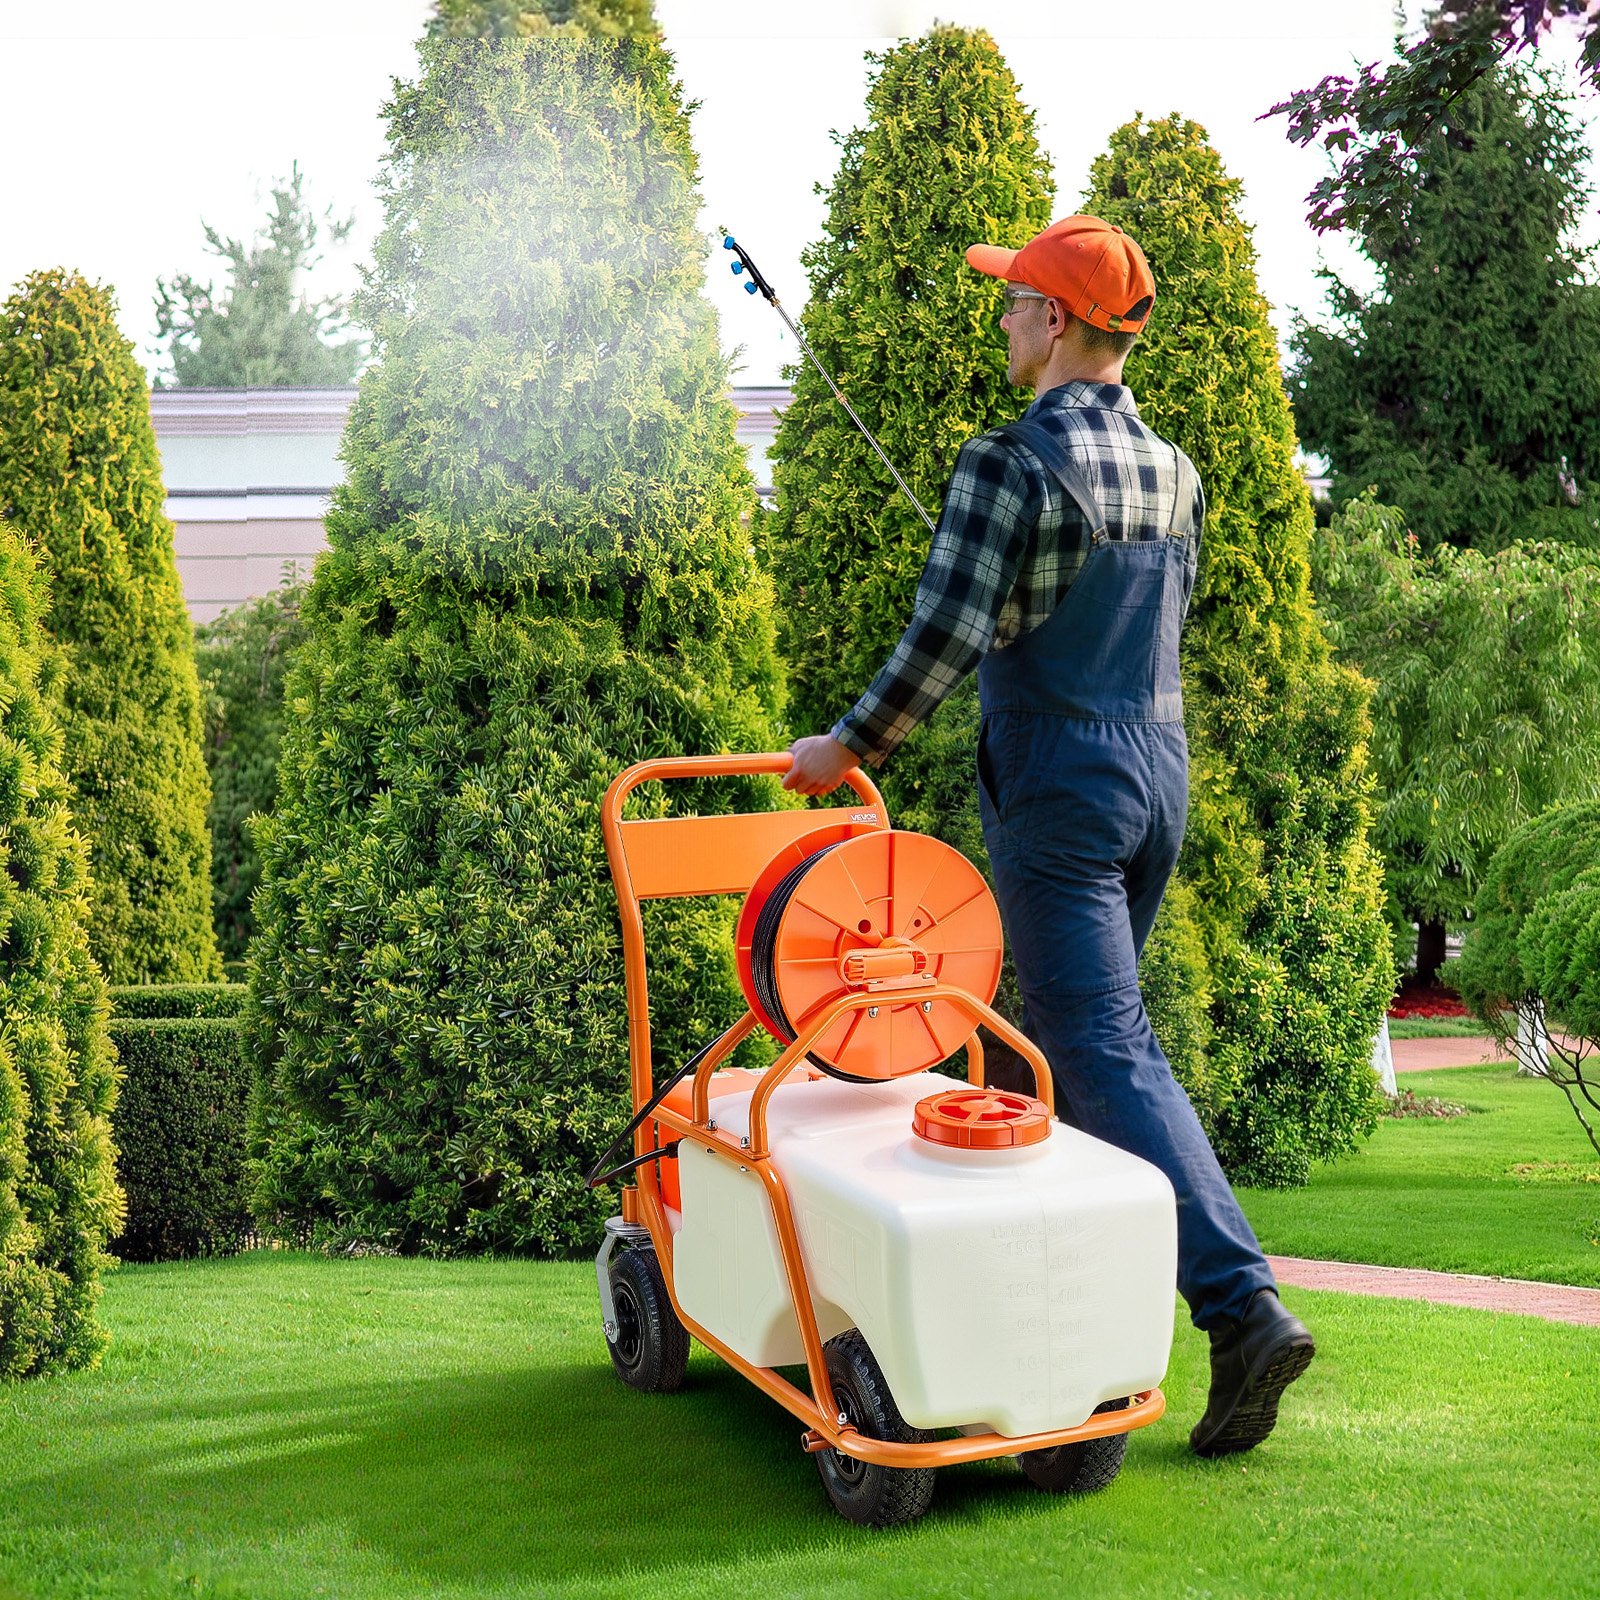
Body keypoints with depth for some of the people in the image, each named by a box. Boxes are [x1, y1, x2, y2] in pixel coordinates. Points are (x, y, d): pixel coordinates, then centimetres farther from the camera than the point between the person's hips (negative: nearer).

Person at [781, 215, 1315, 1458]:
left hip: (1057, 776, -8)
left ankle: (1243, 1306, -13)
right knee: (1084, 1025, 19)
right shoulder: (1175, 472, 8)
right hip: (1161, 766, 8)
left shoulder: (1009, 464, -15)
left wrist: (850, 747, -7)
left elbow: (947, 640, -20)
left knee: (1106, 1050, -6)